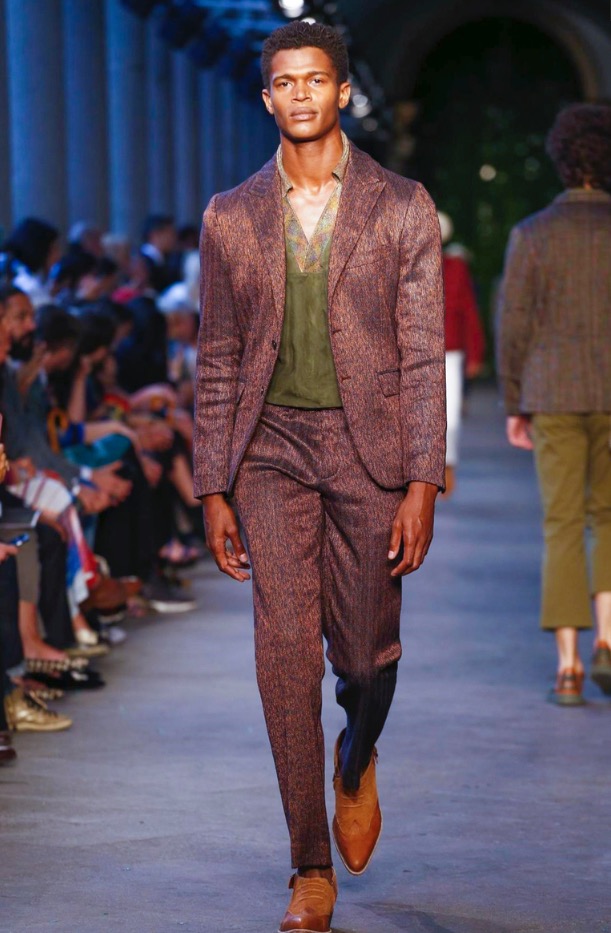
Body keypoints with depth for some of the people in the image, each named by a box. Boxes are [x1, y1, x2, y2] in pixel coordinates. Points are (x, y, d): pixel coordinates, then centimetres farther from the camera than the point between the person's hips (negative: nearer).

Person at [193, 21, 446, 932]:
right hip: (272, 449, 1)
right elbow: (218, 363, 10)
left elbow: (422, 355, -1)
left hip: (369, 446, -1)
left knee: (365, 651, 5)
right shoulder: (232, 217, 7)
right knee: (285, 648, -9)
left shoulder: (402, 208, 2)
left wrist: (422, 485, -8)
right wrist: (213, 490, 5)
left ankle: (357, 764, 41)